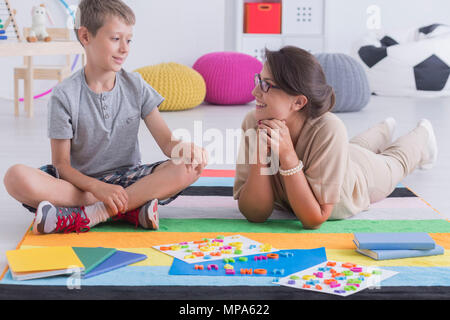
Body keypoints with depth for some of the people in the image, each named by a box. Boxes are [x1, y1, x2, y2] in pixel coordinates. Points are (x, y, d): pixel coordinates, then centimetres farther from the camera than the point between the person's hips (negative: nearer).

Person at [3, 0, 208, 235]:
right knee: (16, 177, -30)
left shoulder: (135, 86, 3)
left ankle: (81, 217, -30)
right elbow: (61, 163, -7)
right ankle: (130, 210, -28)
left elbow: (166, 141, -2)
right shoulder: (65, 95, -6)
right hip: (81, 183, -2)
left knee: (190, 168, -25)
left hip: (128, 181, 3)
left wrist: (184, 148, -27)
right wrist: (97, 187, -26)